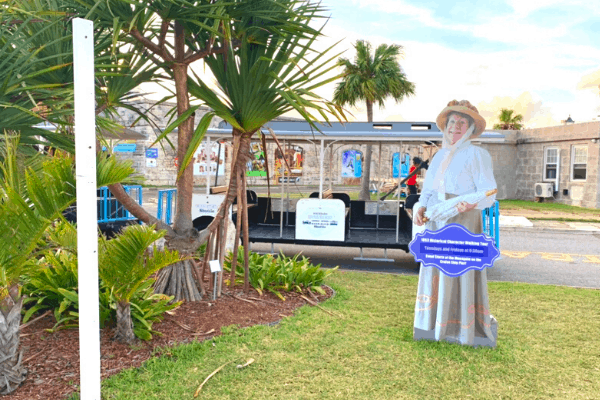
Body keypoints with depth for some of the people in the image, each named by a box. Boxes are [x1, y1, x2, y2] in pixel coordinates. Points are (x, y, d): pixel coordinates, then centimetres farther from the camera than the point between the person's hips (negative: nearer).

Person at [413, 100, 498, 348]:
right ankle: (437, 325, 21)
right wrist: (421, 208, -1)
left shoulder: (476, 155, -5)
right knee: (436, 270, 9)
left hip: (463, 222, -6)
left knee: (462, 271, -4)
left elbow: (488, 193, -10)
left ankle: (467, 329, 9)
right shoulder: (439, 156, 15)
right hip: (436, 224, 6)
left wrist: (471, 204, -31)